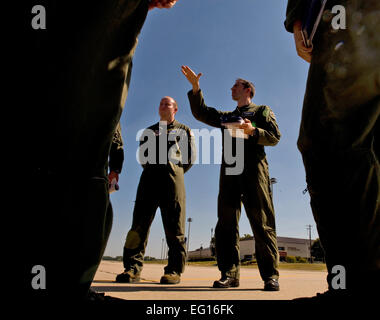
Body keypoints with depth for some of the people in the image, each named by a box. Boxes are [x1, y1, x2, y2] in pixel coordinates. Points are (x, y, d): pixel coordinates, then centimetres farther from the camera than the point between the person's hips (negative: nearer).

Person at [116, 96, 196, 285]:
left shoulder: (184, 130, 21)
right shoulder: (149, 131, 29)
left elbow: (191, 156, 13)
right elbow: (142, 154, 24)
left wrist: (176, 172, 6)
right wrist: (149, 168, 9)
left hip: (172, 174, -3)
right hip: (149, 175, 3)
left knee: (173, 224, -7)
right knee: (140, 221, -8)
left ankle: (174, 270, -6)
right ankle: (132, 268, -9)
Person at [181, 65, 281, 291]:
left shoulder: (262, 110, 19)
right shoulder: (227, 116, 32)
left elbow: (275, 136, 6)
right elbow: (201, 113, 22)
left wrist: (253, 131, -10)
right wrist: (195, 87, 14)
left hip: (254, 168, -4)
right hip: (229, 169, 5)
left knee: (262, 223, -9)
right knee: (227, 222, -4)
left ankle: (270, 275, -5)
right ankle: (230, 273, -1)